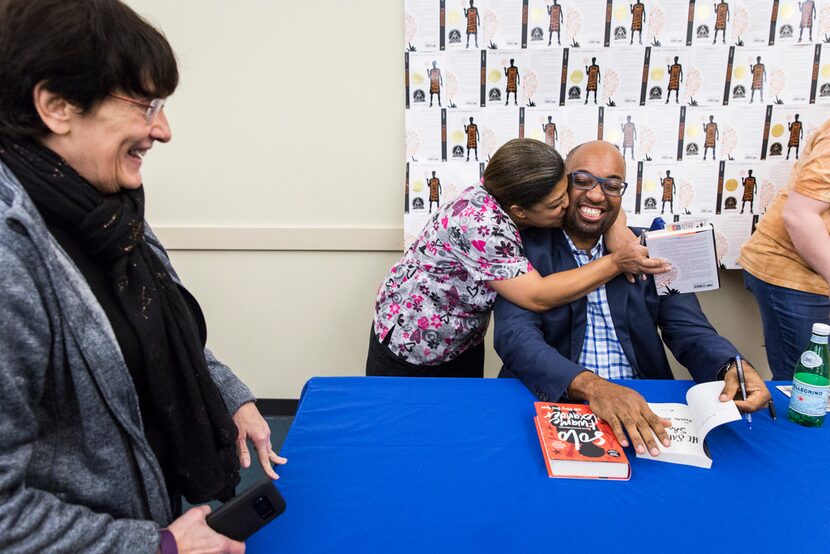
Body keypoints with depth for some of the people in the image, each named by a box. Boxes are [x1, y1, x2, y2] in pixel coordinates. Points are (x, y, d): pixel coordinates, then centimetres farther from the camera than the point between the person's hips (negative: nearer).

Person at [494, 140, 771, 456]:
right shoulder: (528, 249, -2)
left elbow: (690, 331, 3)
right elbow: (515, 334, -16)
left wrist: (733, 368, -20)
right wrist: (590, 385, -33)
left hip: (643, 405, 4)